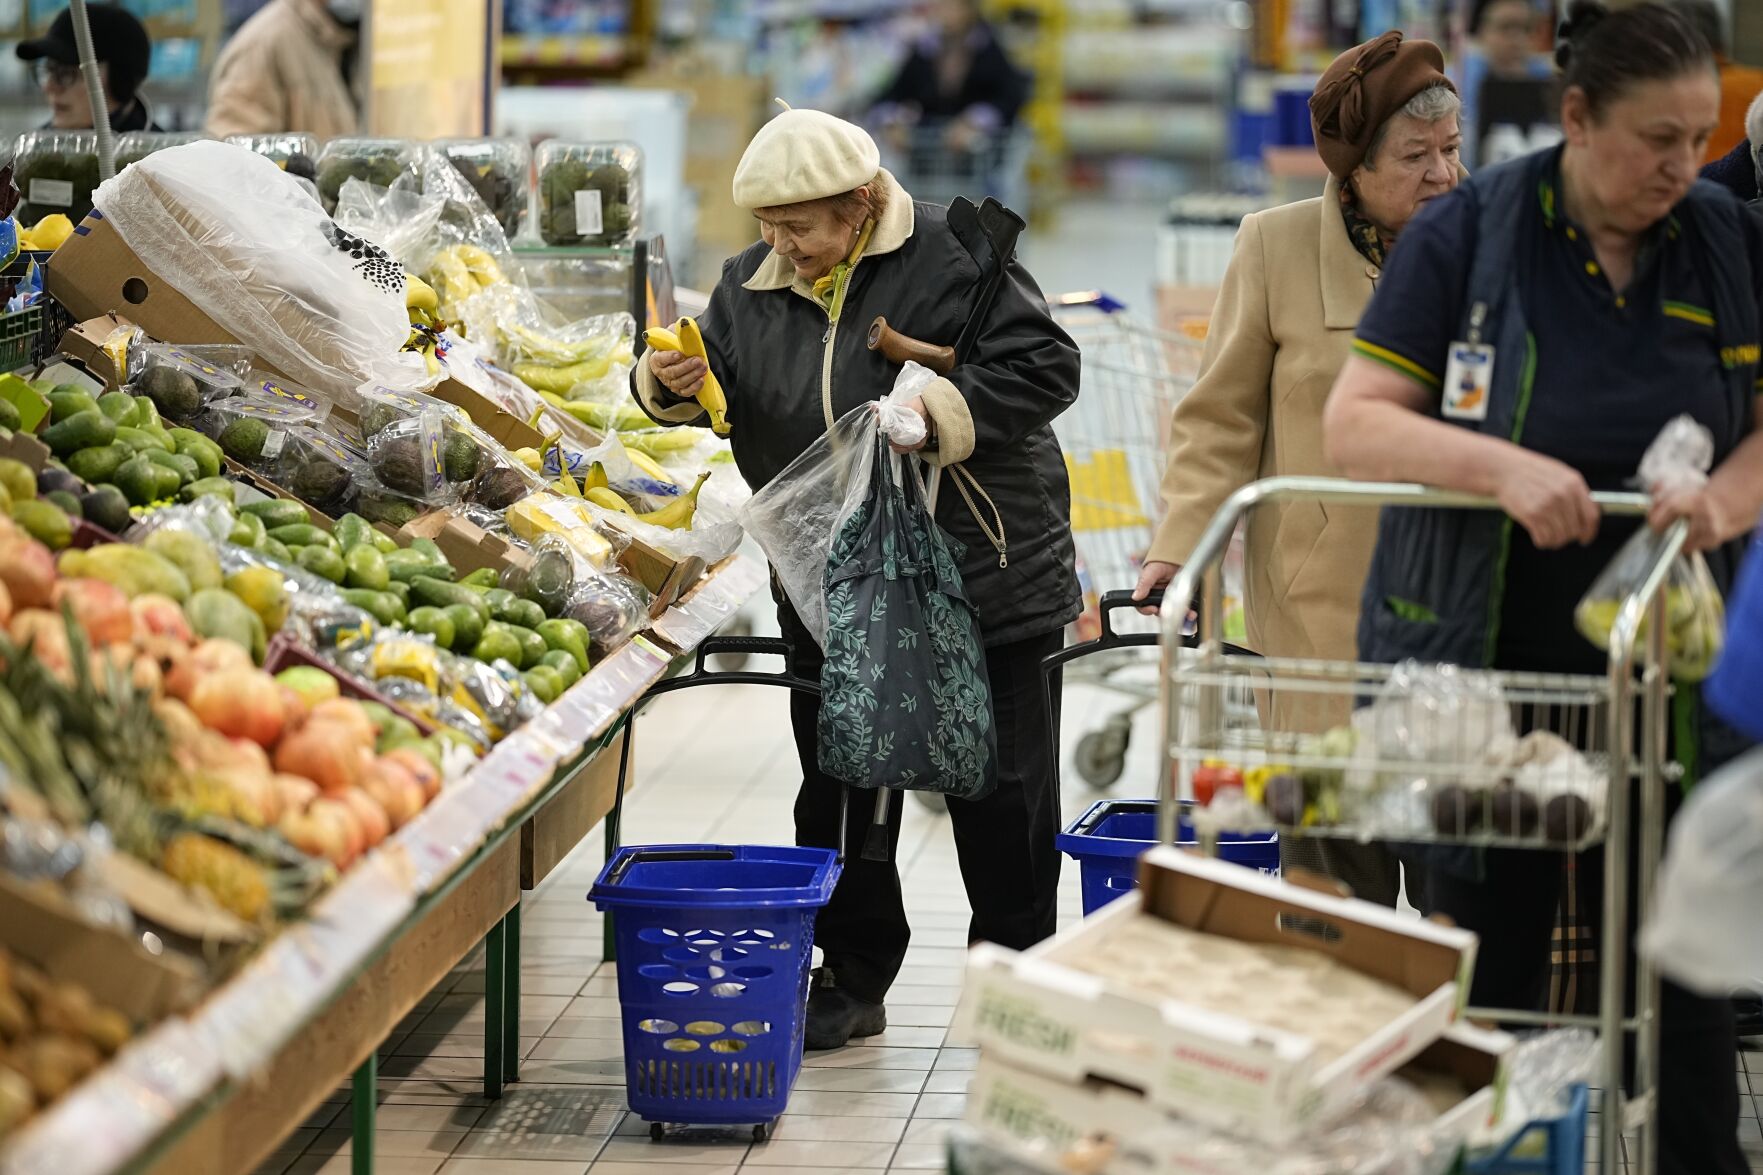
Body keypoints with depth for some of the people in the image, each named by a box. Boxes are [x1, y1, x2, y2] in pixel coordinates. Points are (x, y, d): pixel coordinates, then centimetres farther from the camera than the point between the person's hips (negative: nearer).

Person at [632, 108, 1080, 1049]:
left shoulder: (949, 259, -12)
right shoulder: (753, 284, 5)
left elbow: (1043, 369, -16)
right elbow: (722, 389, 13)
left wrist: (939, 412, -28)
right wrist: (672, 384, -10)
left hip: (985, 577, -5)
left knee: (1000, 789, 5)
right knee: (839, 792, 9)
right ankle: (851, 980, 21)